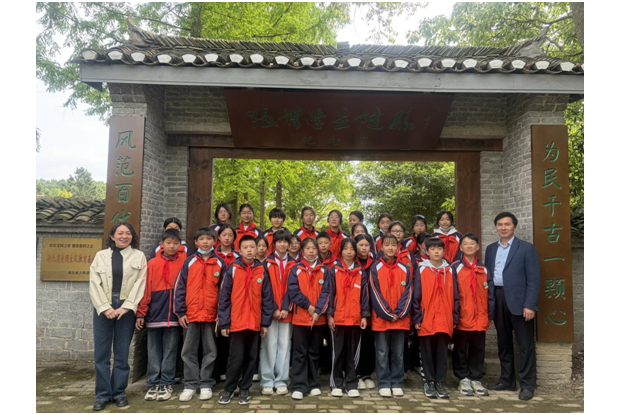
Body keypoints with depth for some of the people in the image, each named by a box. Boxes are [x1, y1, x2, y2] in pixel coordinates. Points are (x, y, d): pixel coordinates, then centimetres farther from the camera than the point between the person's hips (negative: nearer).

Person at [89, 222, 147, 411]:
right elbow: (94, 283, 1)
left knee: (122, 352, 5)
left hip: (126, 308, -1)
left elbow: (140, 283, -2)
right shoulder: (100, 256, 9)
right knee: (101, 352, 2)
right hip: (103, 307, 1)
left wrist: (126, 307, -12)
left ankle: (119, 392, 17)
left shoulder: (139, 256, 6)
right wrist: (105, 307, -10)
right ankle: (102, 394, 13)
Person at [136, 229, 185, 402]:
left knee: (170, 351, 7)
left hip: (174, 315, -1)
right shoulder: (152, 264, 3)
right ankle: (153, 384, 19)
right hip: (154, 315, 1)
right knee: (153, 352, 9)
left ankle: (166, 384, 18)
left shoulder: (184, 263, 2)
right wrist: (141, 313, 0)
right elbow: (145, 290, 2)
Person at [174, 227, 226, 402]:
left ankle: (206, 384, 20)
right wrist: (180, 312, -4)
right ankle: (190, 385, 18)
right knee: (188, 351, 7)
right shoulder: (190, 262, 3)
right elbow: (180, 287, 2)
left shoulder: (220, 263, 4)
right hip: (190, 314, 0)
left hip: (211, 314, 0)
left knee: (210, 351, 8)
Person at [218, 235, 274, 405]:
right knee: (236, 359, 1)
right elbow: (224, 297, -3)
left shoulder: (262, 271, 3)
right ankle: (228, 389, 20)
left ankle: (244, 389, 26)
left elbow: (267, 298, 6)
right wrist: (224, 322, -6)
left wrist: (266, 322, 3)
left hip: (255, 323, 3)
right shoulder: (232, 269, -3)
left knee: (251, 358, 11)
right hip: (236, 323, -2)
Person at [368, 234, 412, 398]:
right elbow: (375, 293, -6)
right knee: (382, 353, 4)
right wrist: (387, 314, -11)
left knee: (398, 353, 9)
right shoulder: (375, 268, -1)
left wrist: (399, 313, -8)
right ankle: (384, 384, 13)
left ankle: (397, 384, 19)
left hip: (401, 319, 3)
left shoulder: (404, 269, 8)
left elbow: (407, 293, 3)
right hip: (381, 318, -2)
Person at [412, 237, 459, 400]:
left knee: (442, 353, 7)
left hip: (445, 320, 2)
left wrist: (455, 318, 5)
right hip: (426, 320, -2)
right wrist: (417, 318, -5)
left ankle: (440, 383, 16)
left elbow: (455, 297, 10)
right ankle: (429, 382, 16)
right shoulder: (421, 269, 1)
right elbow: (416, 296, -1)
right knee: (427, 352, 6)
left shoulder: (449, 270, 8)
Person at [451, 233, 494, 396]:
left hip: (480, 318, 3)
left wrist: (489, 315, 4)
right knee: (461, 350, 7)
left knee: (478, 350, 10)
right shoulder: (455, 267, -2)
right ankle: (463, 379, 18)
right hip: (461, 318, -3)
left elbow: (490, 294, 8)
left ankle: (475, 379, 21)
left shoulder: (484, 269, 8)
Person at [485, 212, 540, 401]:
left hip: (519, 302, -5)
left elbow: (534, 279, -7)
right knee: (503, 343, 14)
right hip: (497, 301, 5)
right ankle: (507, 380, 25)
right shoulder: (491, 249, 13)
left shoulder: (526, 248, -2)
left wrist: (530, 305, -14)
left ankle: (527, 385, 13)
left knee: (525, 345, 2)